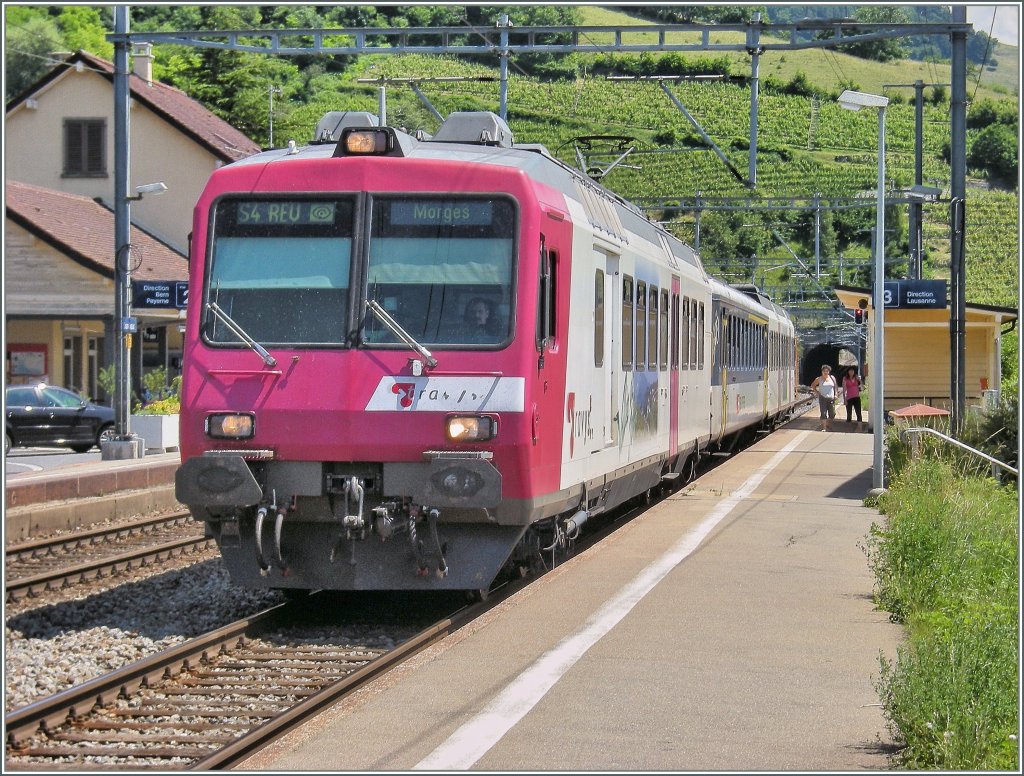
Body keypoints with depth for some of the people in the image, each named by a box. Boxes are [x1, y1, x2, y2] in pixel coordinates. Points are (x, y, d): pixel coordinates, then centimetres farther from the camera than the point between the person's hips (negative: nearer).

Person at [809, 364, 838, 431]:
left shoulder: (832, 378, 8)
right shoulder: (819, 379, 1)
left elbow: (835, 387, 12)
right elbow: (813, 385, 12)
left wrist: (836, 394, 0)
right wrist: (817, 392, 2)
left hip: (831, 398, 3)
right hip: (823, 398, -3)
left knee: (832, 414, 5)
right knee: (824, 413, -10)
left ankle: (828, 425, 27)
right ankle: (824, 428, -9)